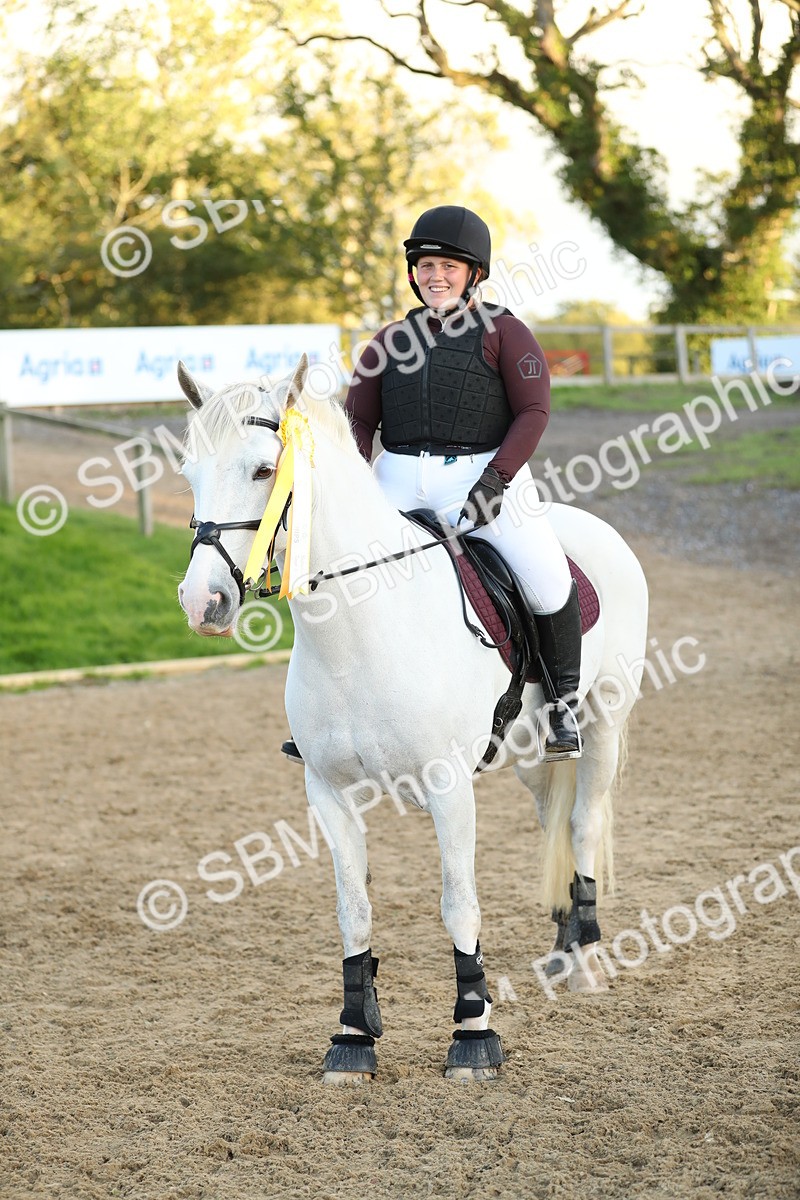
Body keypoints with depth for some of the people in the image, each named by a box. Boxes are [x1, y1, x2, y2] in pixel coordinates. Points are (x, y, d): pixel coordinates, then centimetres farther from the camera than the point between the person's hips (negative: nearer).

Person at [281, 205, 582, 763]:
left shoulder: (503, 333, 3)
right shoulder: (391, 341, 16)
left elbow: (533, 412, -5)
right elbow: (358, 421, 14)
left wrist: (494, 480, -17)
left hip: (486, 478, -3)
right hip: (401, 484, 3)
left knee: (550, 585, -17)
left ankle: (564, 702, 4)